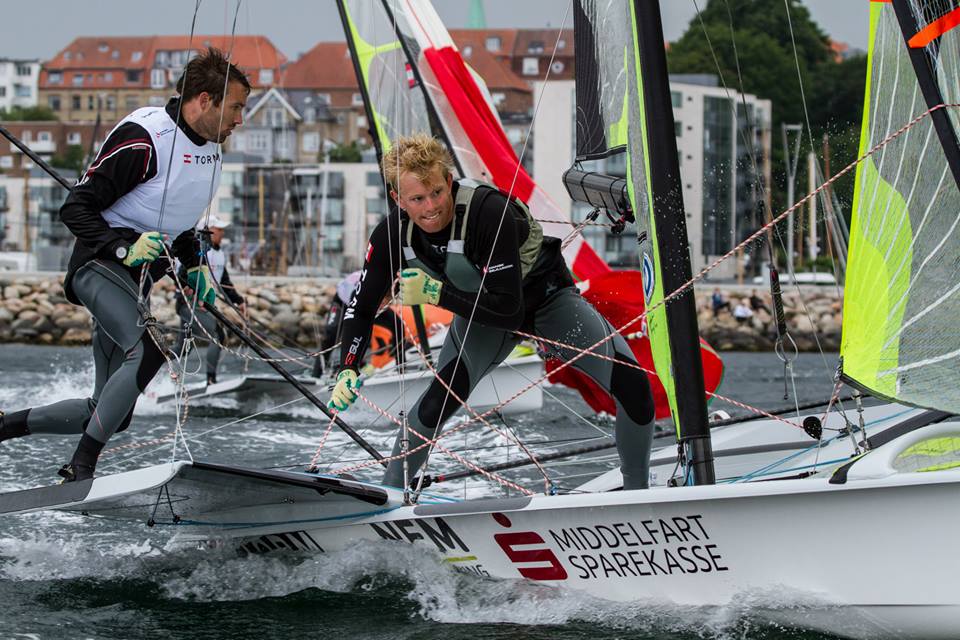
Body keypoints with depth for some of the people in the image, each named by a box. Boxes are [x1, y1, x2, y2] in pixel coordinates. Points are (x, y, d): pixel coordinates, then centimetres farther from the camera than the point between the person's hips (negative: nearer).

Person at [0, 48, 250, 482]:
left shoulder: (210, 148, 10)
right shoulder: (144, 139, -18)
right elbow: (75, 209, -17)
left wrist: (194, 266, 15)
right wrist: (124, 248, -28)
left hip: (138, 280, 9)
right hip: (101, 267, -9)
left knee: (112, 415, 6)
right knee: (148, 349, -35)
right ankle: (80, 469, -30)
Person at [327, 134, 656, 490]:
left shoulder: (490, 212, -37)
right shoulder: (393, 234, -21)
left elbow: (509, 309, -37)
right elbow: (361, 307, -9)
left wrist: (435, 293, -36)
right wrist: (347, 371, -23)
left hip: (546, 298, -3)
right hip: (481, 309, 3)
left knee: (632, 383, -20)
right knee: (440, 399, -24)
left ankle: (637, 494, 1)